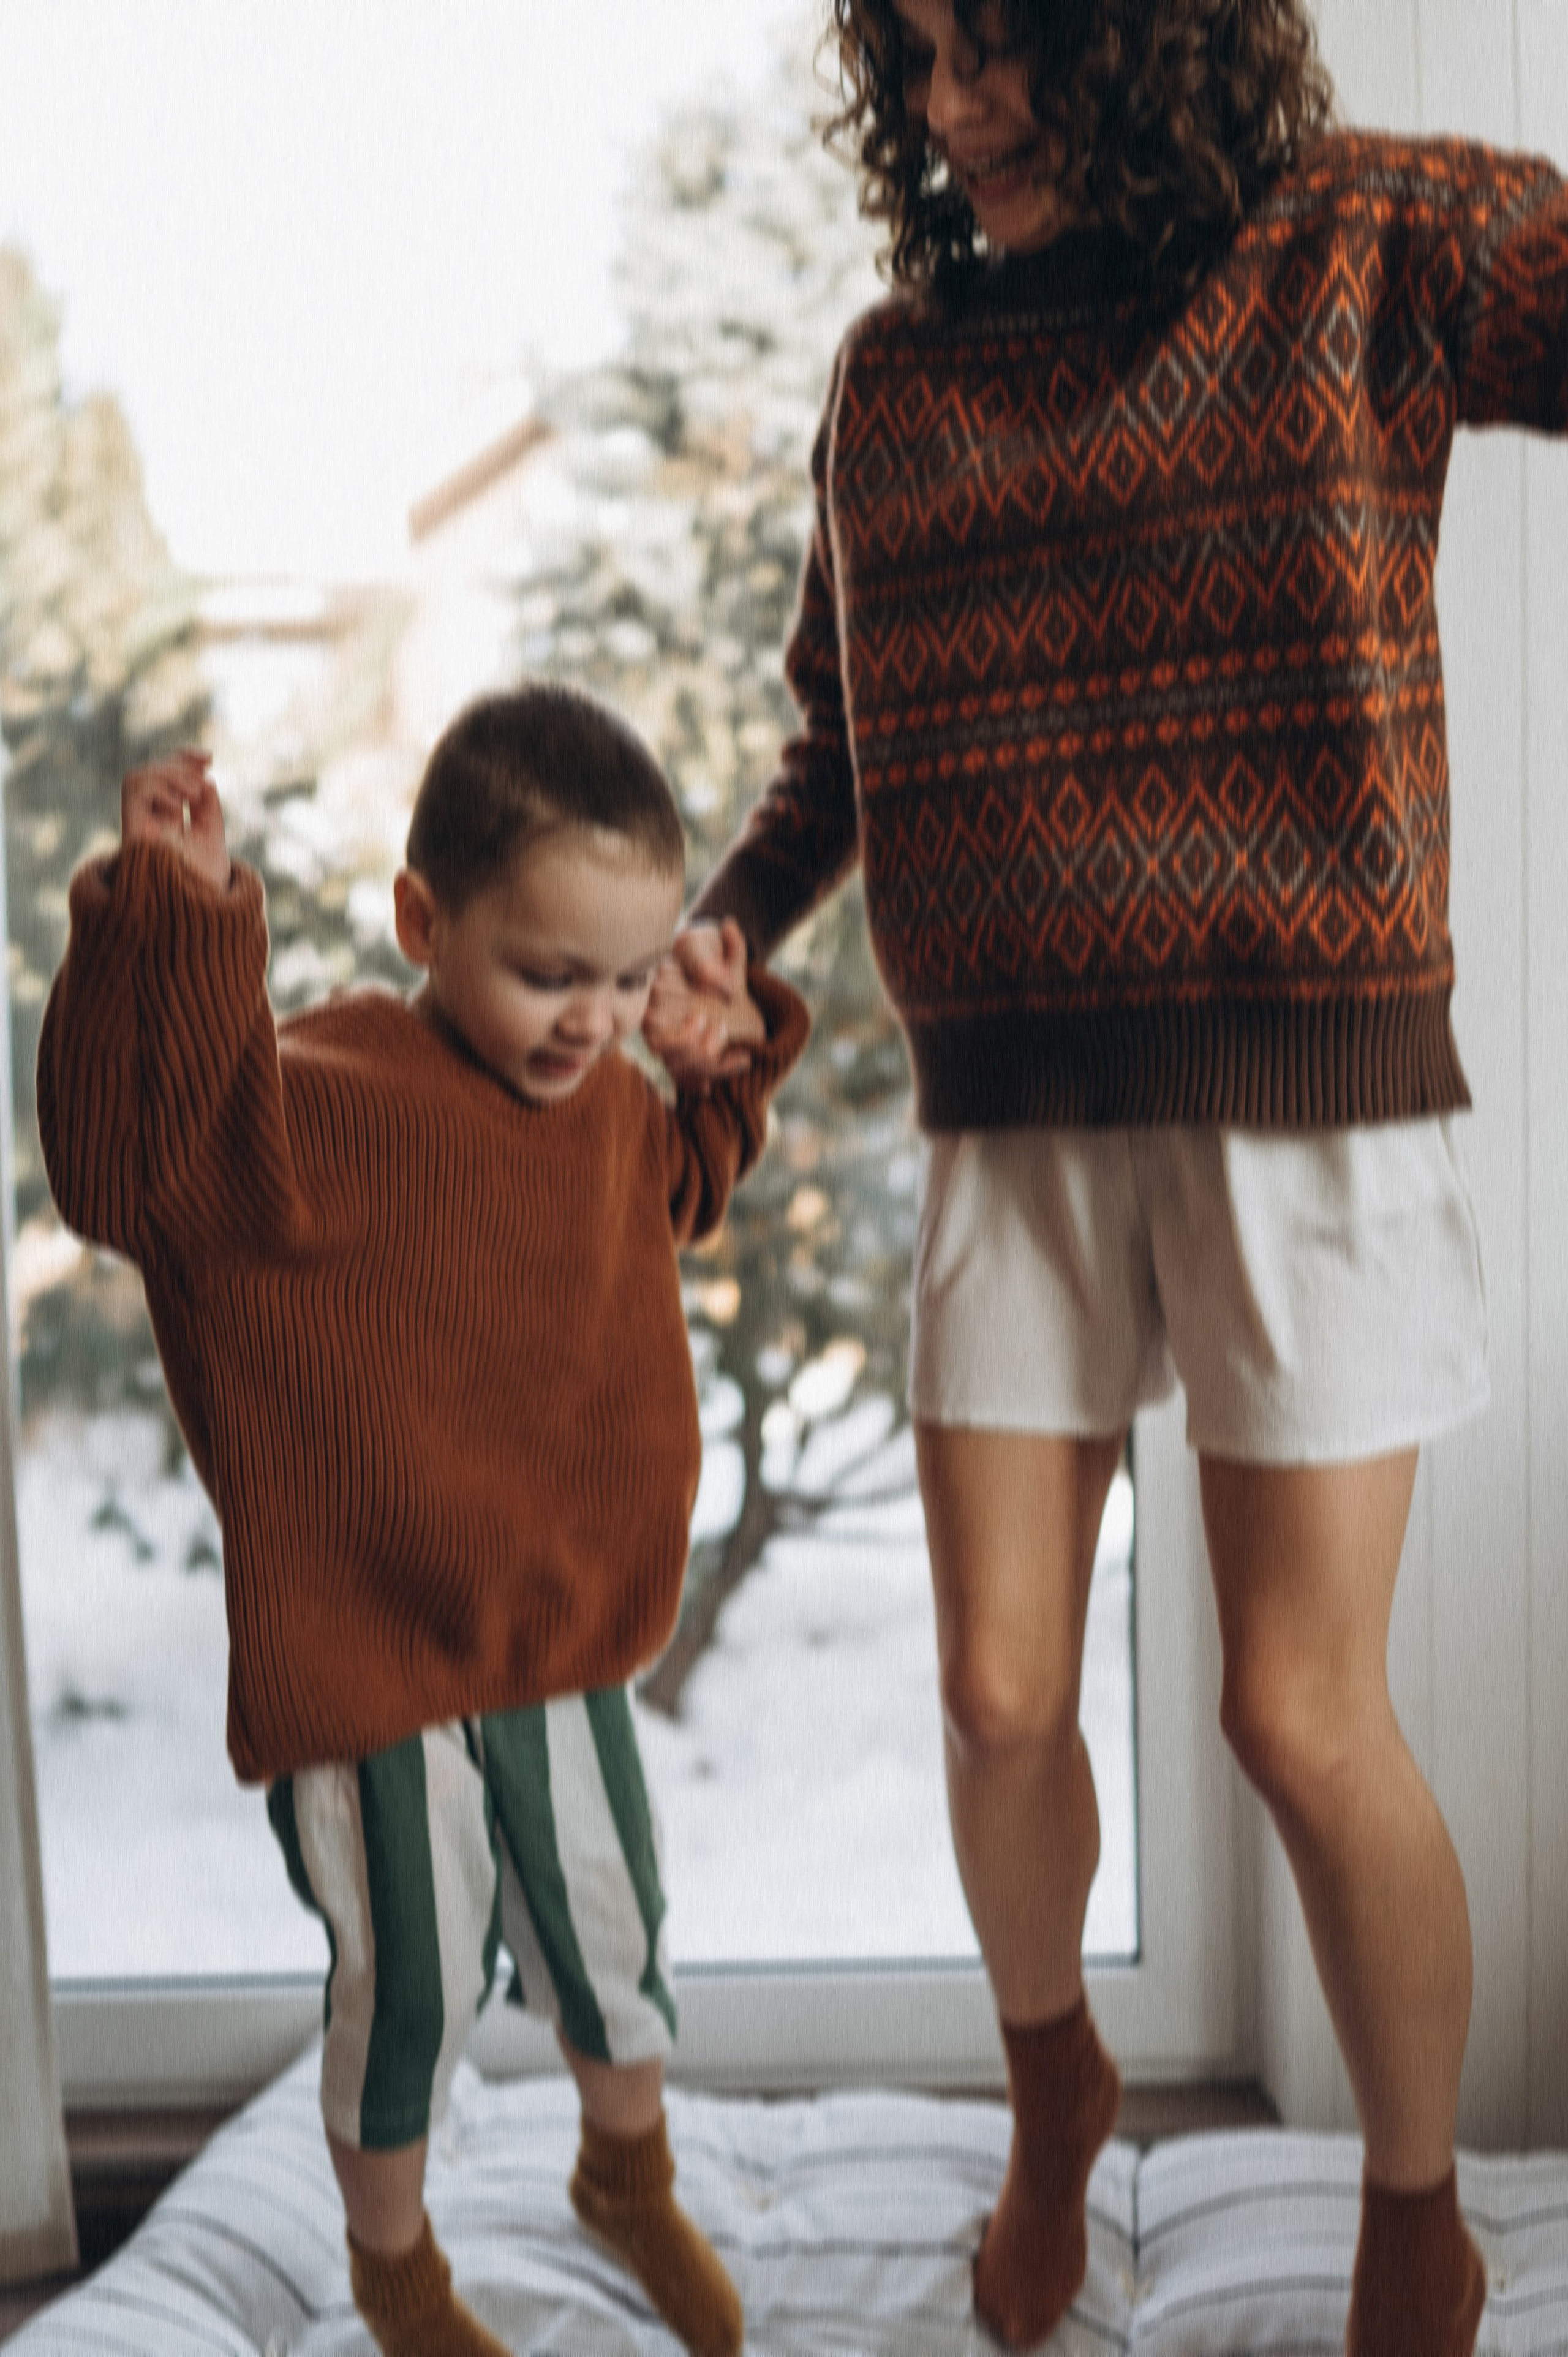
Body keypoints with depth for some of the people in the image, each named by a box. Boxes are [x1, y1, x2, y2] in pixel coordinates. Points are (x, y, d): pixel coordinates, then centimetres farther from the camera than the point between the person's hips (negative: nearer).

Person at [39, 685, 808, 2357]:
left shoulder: (605, 1103, 1)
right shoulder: (319, 1102, -23)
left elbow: (675, 1193, 23)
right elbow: (128, 1166, -36)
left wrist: (736, 1058, 10)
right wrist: (170, 921, -43)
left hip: (565, 1638, 6)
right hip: (369, 1663, -6)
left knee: (612, 1945, 22)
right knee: (408, 1986, 12)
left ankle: (628, 2179, 53)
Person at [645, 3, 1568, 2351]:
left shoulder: (1371, 244, -1)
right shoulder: (894, 372, 10)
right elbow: (839, 749, 17)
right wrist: (710, 936, -1)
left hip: (1309, 1092, -3)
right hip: (1011, 1115, 4)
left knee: (1302, 1714, -2)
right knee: (999, 1692, 5)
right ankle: (1053, 2087, 37)